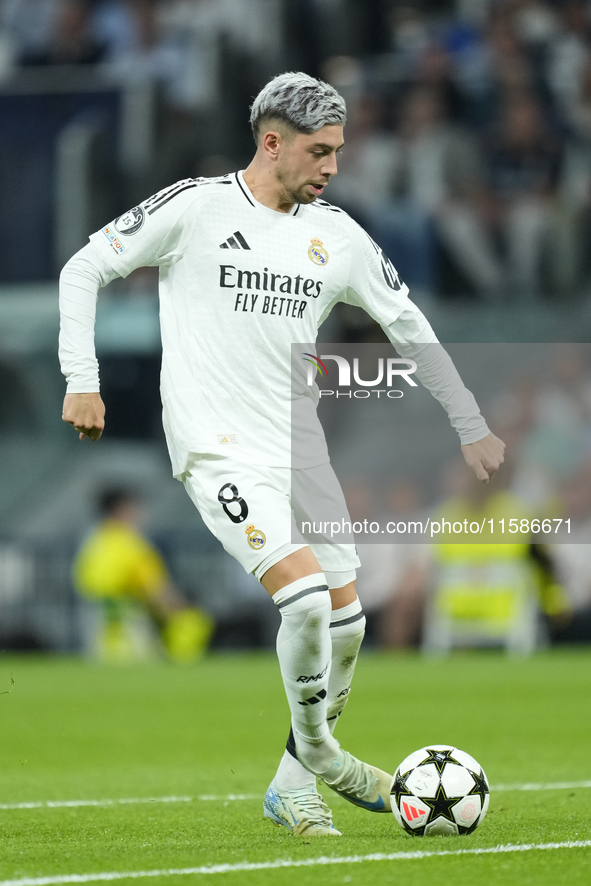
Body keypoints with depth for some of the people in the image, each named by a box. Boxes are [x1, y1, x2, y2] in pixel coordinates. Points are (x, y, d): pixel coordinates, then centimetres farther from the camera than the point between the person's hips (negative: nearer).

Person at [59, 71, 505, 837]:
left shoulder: (336, 234, 8)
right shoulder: (193, 208, -7)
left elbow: (410, 328, 18)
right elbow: (84, 270, -1)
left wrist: (472, 427, 18)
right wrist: (82, 382, -8)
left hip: (299, 449, 6)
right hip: (218, 450, -6)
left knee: (344, 621, 3)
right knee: (305, 592, -23)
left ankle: (292, 788, 20)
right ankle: (318, 754, 0)